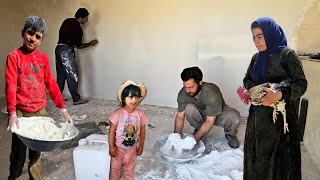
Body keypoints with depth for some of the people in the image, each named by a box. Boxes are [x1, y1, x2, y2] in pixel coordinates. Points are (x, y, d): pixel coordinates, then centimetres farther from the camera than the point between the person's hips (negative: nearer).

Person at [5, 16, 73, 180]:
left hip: (40, 112, 4)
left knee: (36, 151, 17)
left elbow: (51, 84, 4)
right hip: (21, 113, -4)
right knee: (18, 153, 6)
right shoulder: (14, 56, -6)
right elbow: (11, 86, -14)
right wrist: (12, 113, -24)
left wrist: (62, 108, -3)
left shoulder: (43, 58, 6)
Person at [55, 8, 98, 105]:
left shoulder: (67, 21, 12)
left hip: (58, 48, 8)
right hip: (67, 50, -8)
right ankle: (76, 99, 0)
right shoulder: (78, 29, -9)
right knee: (72, 75, -4)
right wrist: (90, 43, 13)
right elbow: (78, 45, -1)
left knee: (61, 75, 13)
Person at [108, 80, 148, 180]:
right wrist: (111, 146, -11)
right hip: (118, 147, -2)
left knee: (130, 167, 22)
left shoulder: (140, 114, -13)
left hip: (132, 148, 3)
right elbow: (112, 131, -14)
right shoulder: (118, 113, -22)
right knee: (115, 167, 16)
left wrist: (141, 145, 3)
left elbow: (142, 131, -2)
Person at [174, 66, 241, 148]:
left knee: (234, 117, -35)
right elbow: (180, 116, -15)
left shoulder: (212, 93, -37)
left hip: (218, 114, -2)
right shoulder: (183, 94, -24)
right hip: (200, 114, 3)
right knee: (188, 108, -31)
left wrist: (194, 139, -37)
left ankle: (230, 134, 1)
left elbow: (210, 121, -34)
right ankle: (198, 129, -1)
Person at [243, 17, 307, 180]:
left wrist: (279, 94, -27)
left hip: (280, 114, -5)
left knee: (279, 152, 0)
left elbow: (301, 83, -10)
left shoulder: (287, 54, -7)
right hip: (258, 114, 5)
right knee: (256, 153, 10)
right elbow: (247, 80, 14)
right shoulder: (256, 58, 10)